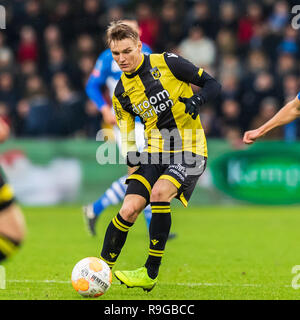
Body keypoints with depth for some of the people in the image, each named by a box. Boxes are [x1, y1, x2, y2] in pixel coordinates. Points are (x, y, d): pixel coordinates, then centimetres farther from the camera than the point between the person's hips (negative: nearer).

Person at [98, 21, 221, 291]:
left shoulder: (166, 63, -7)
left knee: (159, 192, -28)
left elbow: (212, 84, -3)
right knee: (129, 209, -13)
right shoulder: (121, 93, 5)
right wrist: (132, 159, -10)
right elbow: (128, 140, 11)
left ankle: (151, 275, -22)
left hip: (189, 151, -4)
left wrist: (196, 101, -23)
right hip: (154, 152, 4)